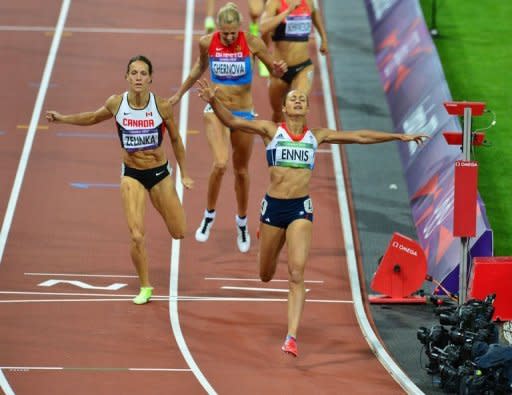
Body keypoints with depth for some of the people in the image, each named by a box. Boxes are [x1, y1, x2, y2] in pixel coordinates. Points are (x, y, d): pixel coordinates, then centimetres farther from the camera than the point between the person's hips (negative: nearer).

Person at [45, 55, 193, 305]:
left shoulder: (161, 106, -16)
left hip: (160, 173, 0)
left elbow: (175, 140, 0)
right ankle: (145, 287, 10)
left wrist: (184, 174, 5)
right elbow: (93, 118, 11)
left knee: (178, 233, 10)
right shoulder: (116, 104, -12)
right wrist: (62, 119, 4)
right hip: (132, 175, 0)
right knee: (136, 236, -13)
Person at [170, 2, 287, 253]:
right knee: (220, 163, -24)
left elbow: (273, 70, 2)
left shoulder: (252, 43, -11)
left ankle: (242, 222, 36)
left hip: (243, 114, 1)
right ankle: (209, 216, -3)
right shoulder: (207, 43, -7)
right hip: (216, 111, -1)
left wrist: (278, 70, -23)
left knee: (241, 170, 14)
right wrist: (179, 94, 23)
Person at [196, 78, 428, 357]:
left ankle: (291, 337, -16)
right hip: (273, 205, 0)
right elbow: (232, 121, -6)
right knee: (266, 275, 15)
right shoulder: (270, 130, 3)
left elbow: (360, 137, 16)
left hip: (301, 208, 0)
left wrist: (398, 137, 18)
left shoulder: (317, 136, 9)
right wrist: (213, 101, -24)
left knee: (297, 274, -14)